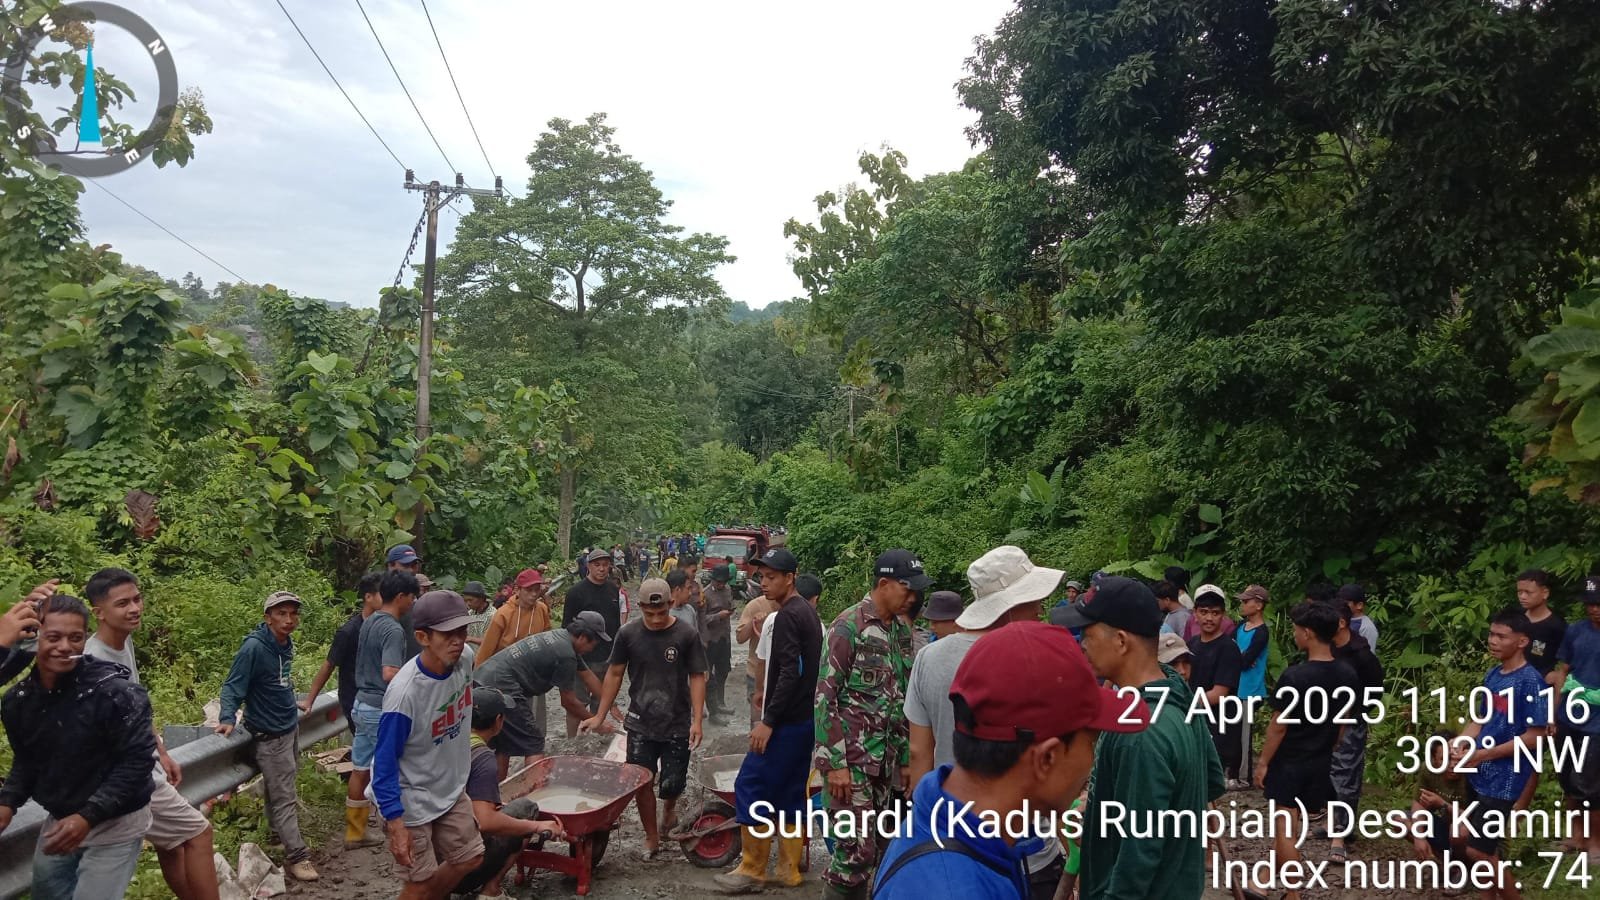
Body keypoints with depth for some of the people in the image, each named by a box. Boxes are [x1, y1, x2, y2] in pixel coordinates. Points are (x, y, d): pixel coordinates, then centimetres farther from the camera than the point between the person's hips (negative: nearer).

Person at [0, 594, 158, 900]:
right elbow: (27, 760, 12)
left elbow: (138, 759, -21)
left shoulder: (114, 691, -23)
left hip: (115, 824, -6)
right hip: (59, 820, 6)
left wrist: (89, 816, -25)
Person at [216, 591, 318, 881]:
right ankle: (296, 856, 1)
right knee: (284, 796, -4)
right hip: (270, 733, -7)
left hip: (291, 725, 7)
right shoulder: (253, 647, -20)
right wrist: (228, 718, -29)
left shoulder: (286, 644, 3)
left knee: (280, 788, 17)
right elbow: (232, 686, -17)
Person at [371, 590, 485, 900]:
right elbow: (385, 764, -23)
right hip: (411, 802, -6)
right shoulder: (404, 693, -32)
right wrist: (396, 825, -23)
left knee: (469, 858, 15)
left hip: (451, 789, 6)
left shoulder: (465, 657, -13)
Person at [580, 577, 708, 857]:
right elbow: (615, 673, 6)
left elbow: (697, 677, -6)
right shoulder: (628, 633, -3)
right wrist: (600, 716, 4)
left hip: (677, 725, -1)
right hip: (640, 724, 1)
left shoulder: (687, 635, -9)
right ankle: (651, 837, 20)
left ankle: (669, 808, 37)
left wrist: (697, 720, -14)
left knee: (671, 784, 1)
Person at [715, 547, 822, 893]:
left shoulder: (787, 616, -16)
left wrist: (768, 720, -22)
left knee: (751, 787, -3)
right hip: (805, 718, 10)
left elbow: (790, 672, -23)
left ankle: (752, 870, 4)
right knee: (790, 793, 13)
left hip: (786, 721, -10)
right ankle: (788, 870, 19)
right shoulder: (808, 611, 14)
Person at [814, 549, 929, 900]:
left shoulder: (901, 630, 9)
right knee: (856, 852, -5)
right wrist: (834, 763, -16)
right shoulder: (848, 627, -13)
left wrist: (906, 756, 15)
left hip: (886, 760, 7)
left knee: (880, 849, 11)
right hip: (851, 759, -7)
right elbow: (824, 697, -14)